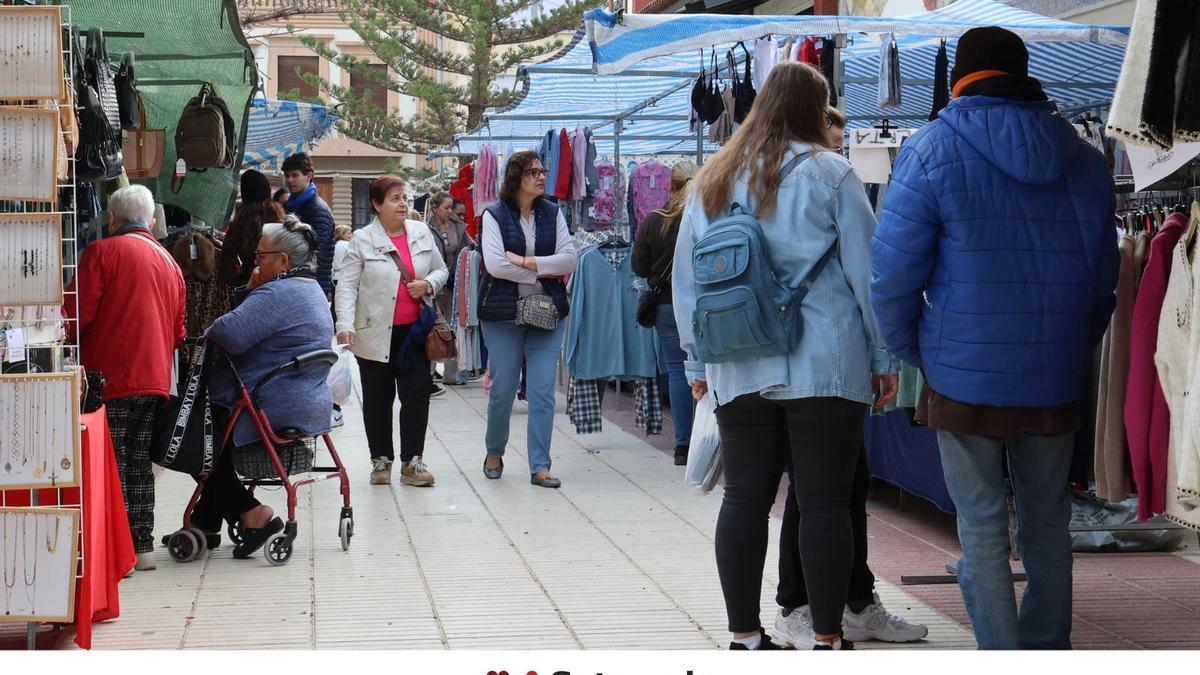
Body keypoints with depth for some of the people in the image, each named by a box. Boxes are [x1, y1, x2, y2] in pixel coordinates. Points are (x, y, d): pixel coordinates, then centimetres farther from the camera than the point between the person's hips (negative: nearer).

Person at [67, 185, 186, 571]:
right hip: (155, 379, 6)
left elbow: (79, 314, -12)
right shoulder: (169, 261, 14)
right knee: (140, 464, 13)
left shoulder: (102, 252, -6)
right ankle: (142, 546, 15)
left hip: (110, 377, -6)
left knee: (110, 465, -3)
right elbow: (178, 332, 16)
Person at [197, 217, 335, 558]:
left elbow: (230, 334, -29)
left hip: (273, 411, -11)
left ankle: (252, 514, -1)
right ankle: (205, 524, 31)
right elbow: (255, 324, 20)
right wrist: (249, 291, 3)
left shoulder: (278, 293, -19)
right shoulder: (312, 289, 15)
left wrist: (207, 334, -8)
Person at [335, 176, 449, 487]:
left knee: (417, 394, -1)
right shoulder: (362, 240, -5)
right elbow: (347, 286, -8)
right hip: (376, 333, -3)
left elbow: (441, 270, 15)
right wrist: (345, 325, -19)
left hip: (414, 330, 3)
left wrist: (429, 284, -7)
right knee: (378, 398, 7)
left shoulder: (422, 233, 6)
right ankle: (381, 460, 19)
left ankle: (412, 461, 4)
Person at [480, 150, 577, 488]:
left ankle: (540, 466, 1)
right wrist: (544, 271, -10)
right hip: (503, 312, -2)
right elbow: (495, 264, -15)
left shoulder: (552, 213, 7)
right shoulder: (495, 215, -3)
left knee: (543, 390, -3)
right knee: (503, 388, 5)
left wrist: (524, 261, -13)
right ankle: (494, 453, 27)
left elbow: (569, 258, -3)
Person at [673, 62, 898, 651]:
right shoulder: (828, 173, -2)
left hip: (739, 373, 4)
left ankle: (744, 636, 12)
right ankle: (826, 640, 3)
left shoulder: (712, 181, 11)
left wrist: (697, 363, 20)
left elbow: (685, 281, 14)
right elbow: (866, 271, -3)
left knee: (744, 499, 7)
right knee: (824, 502, 1)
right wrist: (884, 358, 4)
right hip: (823, 365, -4)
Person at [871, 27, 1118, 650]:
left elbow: (893, 275, -9)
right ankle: (1048, 651, 23)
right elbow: (1104, 282, 10)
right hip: (1056, 382, 4)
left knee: (982, 528, 3)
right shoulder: (1085, 160, 7)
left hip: (964, 377, -4)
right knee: (1047, 522, 16)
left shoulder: (932, 152, -6)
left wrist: (909, 354, 4)